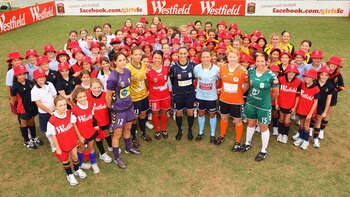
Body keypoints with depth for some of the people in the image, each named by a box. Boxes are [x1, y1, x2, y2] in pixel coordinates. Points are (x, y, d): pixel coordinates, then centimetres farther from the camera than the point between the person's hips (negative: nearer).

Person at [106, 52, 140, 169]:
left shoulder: (128, 71, -4)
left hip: (129, 105, 7)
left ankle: (128, 148, 48)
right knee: (117, 133, 7)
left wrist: (127, 99, 13)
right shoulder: (113, 77, -25)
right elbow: (108, 96, -15)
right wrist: (111, 108, -1)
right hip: (118, 109, -7)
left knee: (128, 128, 24)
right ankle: (116, 158, 24)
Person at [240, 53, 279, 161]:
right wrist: (252, 95, 9)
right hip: (250, 103, 4)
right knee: (251, 123, 22)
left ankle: (264, 151, 30)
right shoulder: (250, 70, -9)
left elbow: (276, 92, -7)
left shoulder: (271, 75, -20)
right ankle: (248, 143, 44)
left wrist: (267, 99, 7)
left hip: (264, 106, -4)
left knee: (263, 127, 11)